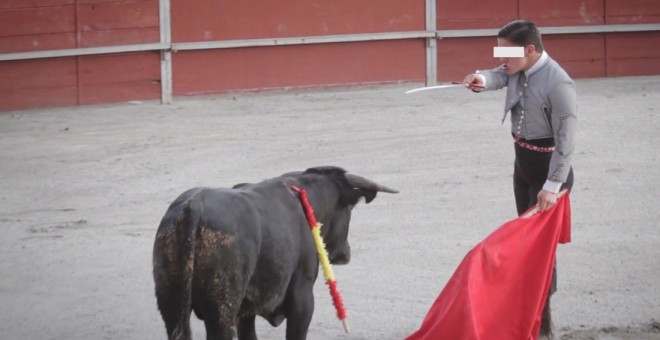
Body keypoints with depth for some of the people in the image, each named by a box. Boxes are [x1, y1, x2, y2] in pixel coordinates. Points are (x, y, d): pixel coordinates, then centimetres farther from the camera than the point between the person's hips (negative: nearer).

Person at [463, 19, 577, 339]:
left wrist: (552, 186, -26)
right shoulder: (519, 68, -3)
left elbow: (566, 141, -26)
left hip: (548, 168, -9)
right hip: (522, 164, 9)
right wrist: (482, 78, -44)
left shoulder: (558, 85, -27)